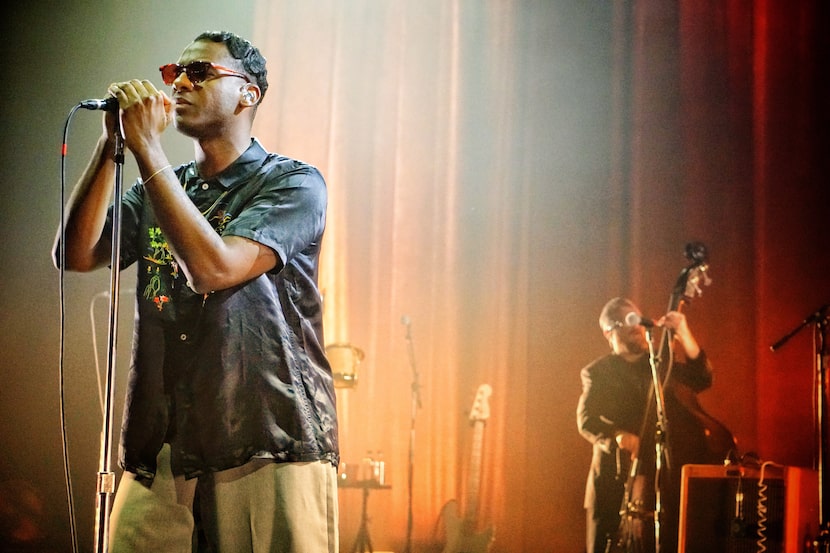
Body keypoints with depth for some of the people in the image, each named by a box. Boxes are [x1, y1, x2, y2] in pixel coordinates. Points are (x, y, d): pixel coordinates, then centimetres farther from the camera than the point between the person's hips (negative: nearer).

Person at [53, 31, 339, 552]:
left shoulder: (292, 183, -2)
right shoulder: (158, 188, 16)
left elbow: (214, 268, -18)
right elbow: (77, 254, 1)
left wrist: (148, 148, -15)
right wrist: (111, 144, -5)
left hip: (270, 447, -5)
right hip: (160, 451, 5)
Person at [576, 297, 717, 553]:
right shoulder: (597, 372, 6)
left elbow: (702, 379, -2)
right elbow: (586, 420, -6)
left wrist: (683, 334, -13)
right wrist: (618, 437, -26)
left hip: (661, 477, 2)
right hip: (613, 478, -2)